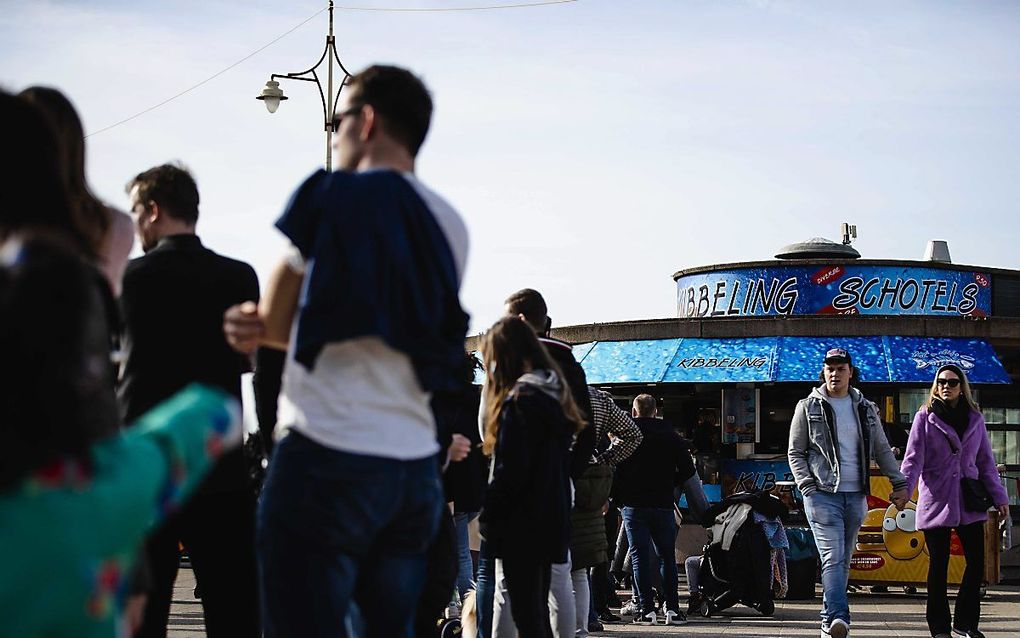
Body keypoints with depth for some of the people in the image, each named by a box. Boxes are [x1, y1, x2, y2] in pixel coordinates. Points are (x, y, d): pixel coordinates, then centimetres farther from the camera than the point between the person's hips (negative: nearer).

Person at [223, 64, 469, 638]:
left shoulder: (334, 194, -5)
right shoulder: (450, 226, 13)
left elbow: (275, 321, 5)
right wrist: (270, 329, 8)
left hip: (328, 460, -7)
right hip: (415, 468, 7)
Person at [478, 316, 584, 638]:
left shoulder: (519, 401, -15)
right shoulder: (555, 396, 13)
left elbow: (509, 472, -19)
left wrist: (487, 517, -9)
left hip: (521, 526, -9)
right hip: (551, 521, 9)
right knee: (538, 612, 15)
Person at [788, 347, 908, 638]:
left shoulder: (866, 409, 13)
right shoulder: (808, 407, 4)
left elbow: (882, 450, 17)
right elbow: (795, 452, 5)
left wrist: (899, 483, 7)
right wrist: (808, 487, -7)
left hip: (855, 495, 4)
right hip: (822, 494, -4)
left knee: (843, 560, 8)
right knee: (833, 557, -18)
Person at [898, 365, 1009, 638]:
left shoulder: (975, 418, 11)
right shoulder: (925, 417, 2)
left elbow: (985, 461, 14)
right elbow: (914, 458, -5)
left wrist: (999, 496, 8)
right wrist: (904, 489, -19)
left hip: (969, 502, 3)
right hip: (936, 500, -3)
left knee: (977, 562, -1)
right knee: (939, 565, 1)